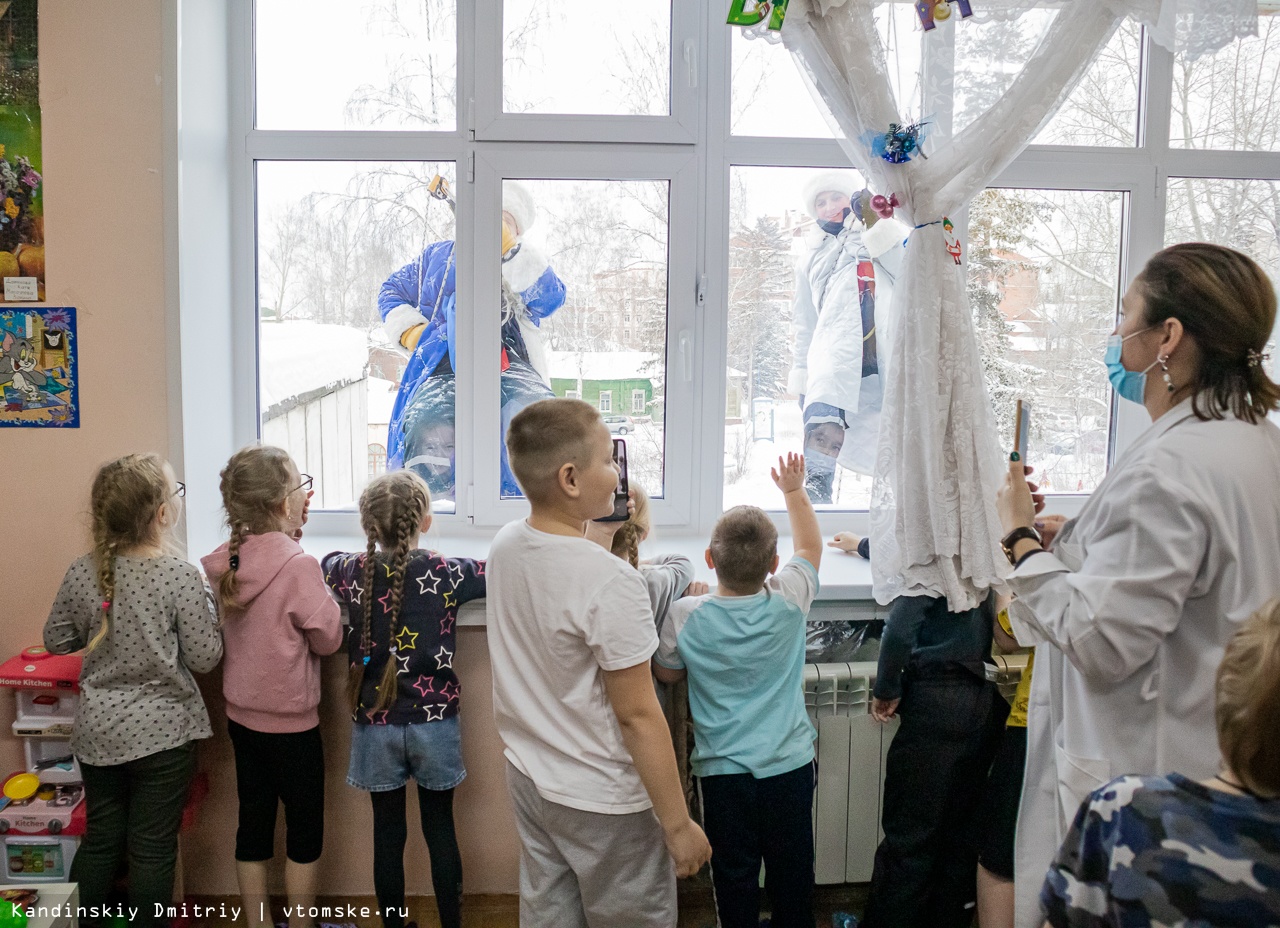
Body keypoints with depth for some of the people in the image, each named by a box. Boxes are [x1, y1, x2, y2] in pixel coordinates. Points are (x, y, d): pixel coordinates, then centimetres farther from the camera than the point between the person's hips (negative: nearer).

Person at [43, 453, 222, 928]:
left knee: (99, 838, 21)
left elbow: (56, 641, 7)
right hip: (162, 732, -4)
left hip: (97, 730, 5)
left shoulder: (82, 572, -6)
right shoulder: (182, 578, -20)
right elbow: (204, 658, -13)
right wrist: (205, 601, 0)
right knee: (152, 851, 9)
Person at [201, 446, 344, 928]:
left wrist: (289, 539, 1)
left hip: (242, 716, 6)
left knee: (253, 823, 16)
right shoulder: (299, 566, -24)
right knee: (305, 828, 12)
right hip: (291, 722, -6)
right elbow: (327, 639, -16)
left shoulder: (223, 563, -4)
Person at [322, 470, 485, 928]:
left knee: (388, 831, 12)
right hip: (434, 721, -1)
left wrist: (375, 551, 20)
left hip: (375, 723, 1)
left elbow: (327, 561, 16)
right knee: (440, 828, 12)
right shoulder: (447, 573, -12)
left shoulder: (350, 572, -7)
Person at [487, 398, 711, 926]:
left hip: (528, 779, 7)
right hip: (602, 803, -7)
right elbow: (637, 716, -23)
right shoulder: (611, 583, -28)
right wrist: (678, 825, -13)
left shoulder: (503, 547, -5)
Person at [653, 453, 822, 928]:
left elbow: (667, 673, 4)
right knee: (792, 873, 19)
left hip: (722, 771, -1)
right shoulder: (789, 601, -13)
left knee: (734, 876, 14)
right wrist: (794, 491, 18)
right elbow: (810, 546, 7)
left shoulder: (686, 615, -16)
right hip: (790, 764, 1)